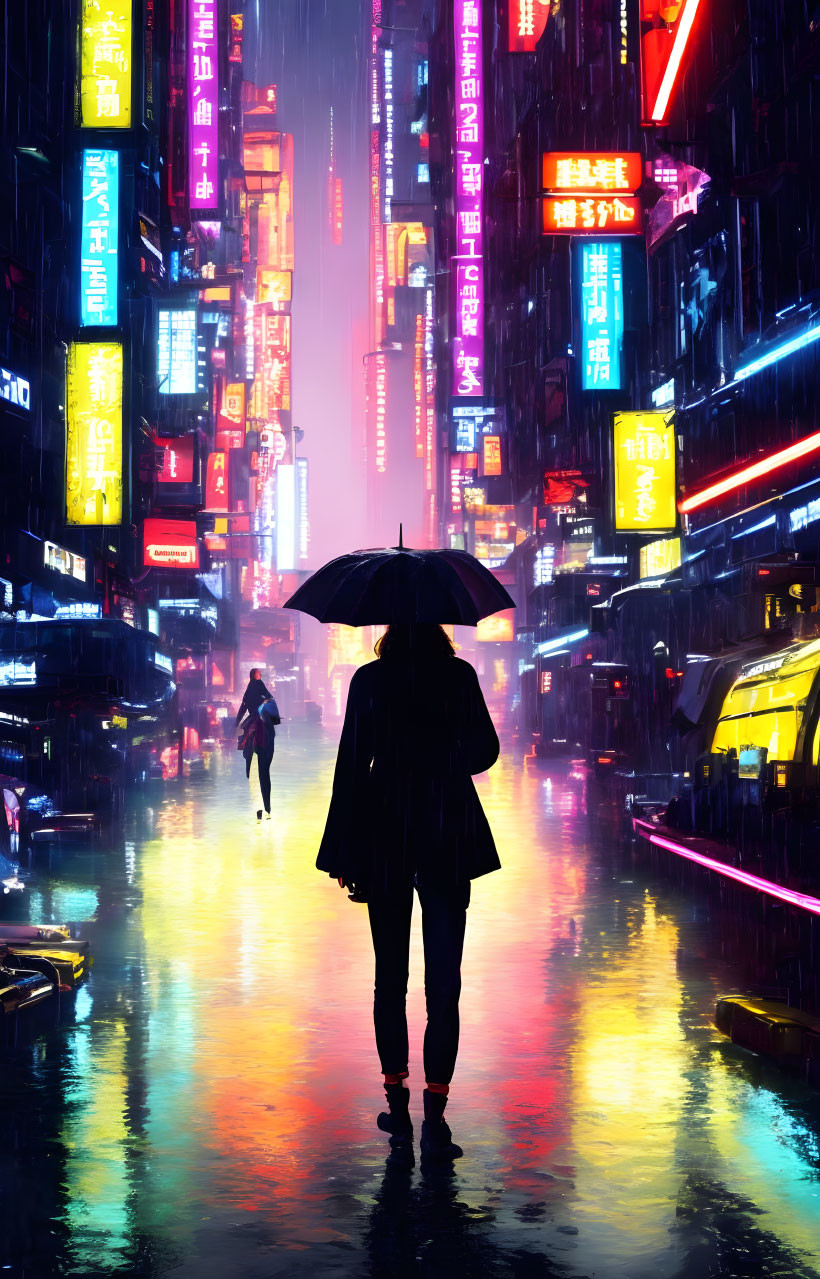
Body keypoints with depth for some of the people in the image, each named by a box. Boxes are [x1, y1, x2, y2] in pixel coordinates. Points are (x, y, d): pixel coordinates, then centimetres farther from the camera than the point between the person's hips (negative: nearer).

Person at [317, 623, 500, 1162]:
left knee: (390, 976, 12)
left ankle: (397, 1105, 16)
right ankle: (435, 1116, -6)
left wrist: (346, 855, -1)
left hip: (385, 839, 1)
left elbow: (352, 765, -5)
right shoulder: (460, 675, -4)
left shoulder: (369, 680, -3)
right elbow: (485, 750, 3)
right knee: (443, 980, 0)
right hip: (447, 840, -1)